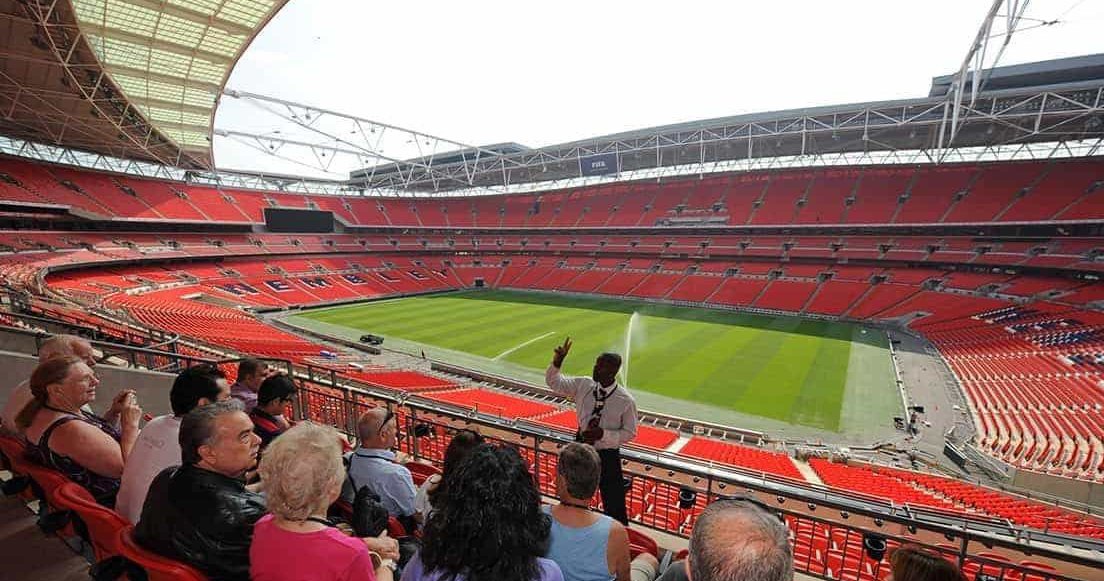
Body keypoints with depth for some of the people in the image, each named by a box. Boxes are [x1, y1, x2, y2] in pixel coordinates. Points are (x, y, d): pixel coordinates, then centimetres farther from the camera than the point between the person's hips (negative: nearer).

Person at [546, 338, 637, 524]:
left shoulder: (626, 401, -20)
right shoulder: (583, 385, -10)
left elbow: (629, 433, -10)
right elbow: (554, 382, -1)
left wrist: (602, 434, -24)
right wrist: (557, 362, -19)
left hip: (607, 456, -4)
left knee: (614, 505, 11)